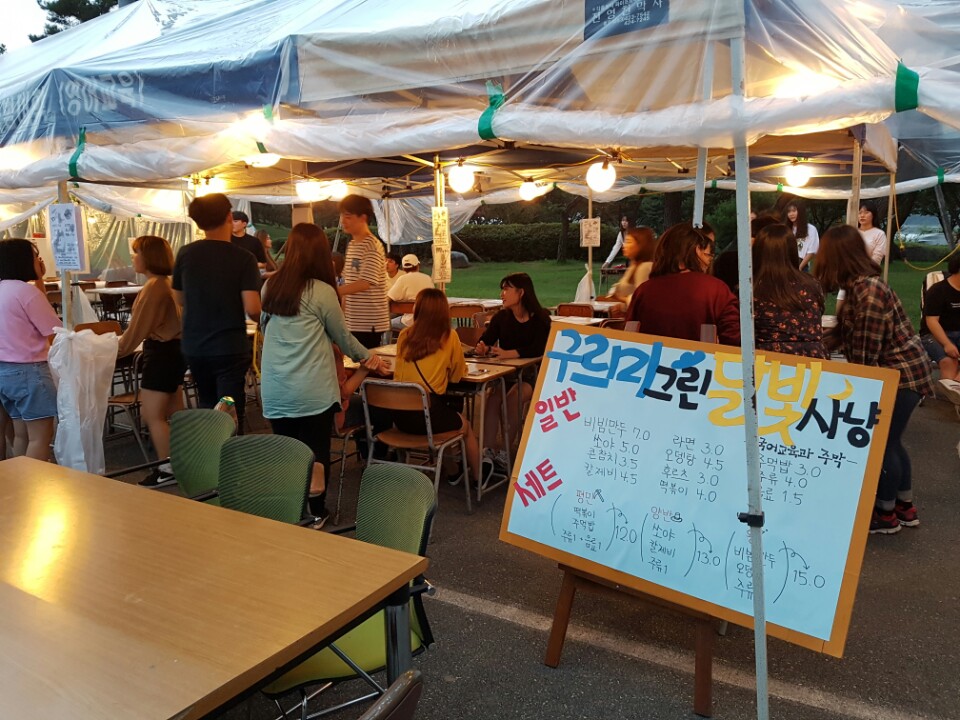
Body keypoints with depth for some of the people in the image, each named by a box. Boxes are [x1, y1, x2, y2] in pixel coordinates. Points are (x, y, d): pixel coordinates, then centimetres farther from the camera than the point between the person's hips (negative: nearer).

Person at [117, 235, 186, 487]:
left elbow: (138, 327, -15)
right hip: (171, 350, 10)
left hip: (162, 353, -10)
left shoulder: (153, 287, -18)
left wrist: (117, 350, -4)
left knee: (152, 415, -4)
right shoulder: (166, 283, 12)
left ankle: (167, 470, 1)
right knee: (173, 414, 16)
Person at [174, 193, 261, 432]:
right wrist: (265, 319, 2)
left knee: (207, 410, 23)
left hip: (193, 347, 5)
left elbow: (180, 300, 12)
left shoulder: (185, 254, 0)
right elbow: (252, 309, -19)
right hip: (230, 348, -5)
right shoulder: (244, 258, -12)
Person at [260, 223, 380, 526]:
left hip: (274, 391, 5)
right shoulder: (322, 291, -8)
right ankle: (316, 513, 17)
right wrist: (367, 356, 21)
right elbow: (343, 337, 4)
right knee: (315, 453, 7)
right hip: (312, 392, -4)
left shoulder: (270, 287, 6)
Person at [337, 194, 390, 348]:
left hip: (369, 322, -8)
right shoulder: (351, 245, 14)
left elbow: (365, 283, -21)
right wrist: (341, 312, 13)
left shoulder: (372, 245, -13)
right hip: (353, 321, 8)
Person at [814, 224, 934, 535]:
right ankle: (905, 508, 32)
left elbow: (866, 350, -22)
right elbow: (850, 335, 9)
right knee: (889, 442, 18)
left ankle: (885, 514, 18)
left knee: (883, 444, 2)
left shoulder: (868, 291, -26)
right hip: (895, 371, 10)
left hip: (900, 373, -10)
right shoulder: (860, 285, 4)